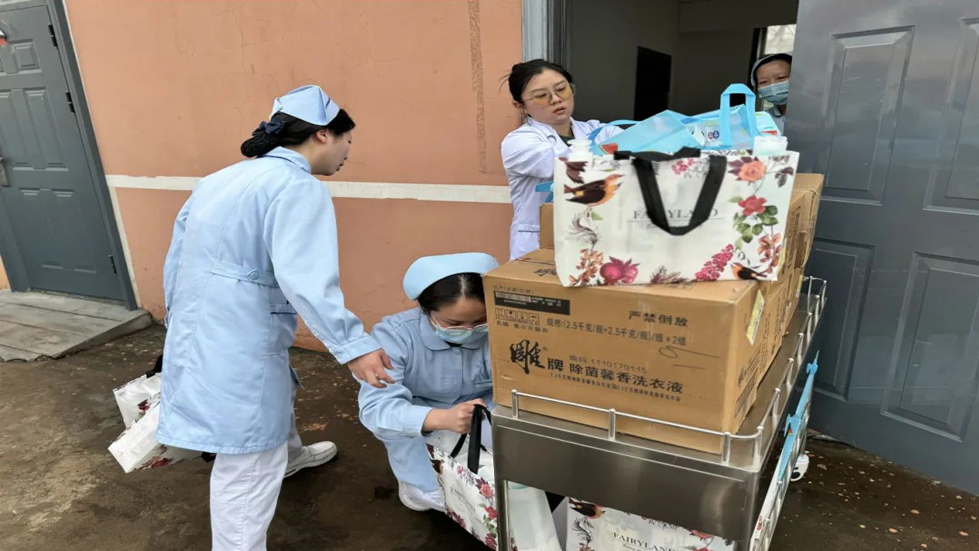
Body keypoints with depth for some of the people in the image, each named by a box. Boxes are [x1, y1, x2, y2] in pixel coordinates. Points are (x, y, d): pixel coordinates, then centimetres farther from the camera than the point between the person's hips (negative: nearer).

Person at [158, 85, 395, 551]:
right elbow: (304, 279, -29)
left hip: (199, 331, 11)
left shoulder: (223, 178, 13)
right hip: (238, 345, -11)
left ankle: (290, 455, 60)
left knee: (278, 391, 33)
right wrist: (352, 345, -27)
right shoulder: (299, 187, -16)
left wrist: (181, 319, 29)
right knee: (249, 466, 1)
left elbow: (177, 258, 18)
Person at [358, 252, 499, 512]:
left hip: (483, 419, 1)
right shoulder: (394, 335, -30)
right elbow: (375, 407, -41)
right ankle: (419, 481, -7)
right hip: (420, 430, -1)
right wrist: (443, 418, -58)